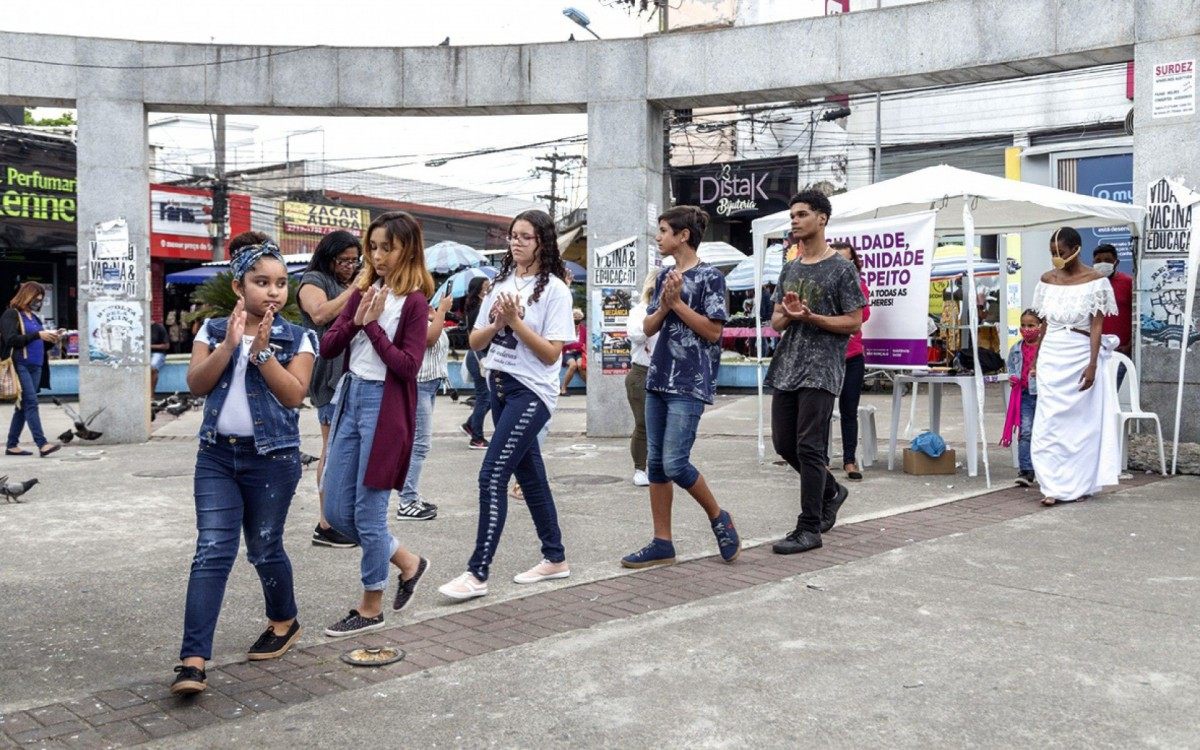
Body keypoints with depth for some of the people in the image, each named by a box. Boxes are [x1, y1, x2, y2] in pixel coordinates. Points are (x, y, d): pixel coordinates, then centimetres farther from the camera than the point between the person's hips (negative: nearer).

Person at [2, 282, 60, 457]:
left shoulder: (35, 317, 20)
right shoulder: (11, 315, -1)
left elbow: (42, 345, 24)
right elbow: (11, 339, -14)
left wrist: (52, 339, 3)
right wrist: (38, 335, -18)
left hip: (36, 367, 8)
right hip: (20, 366, -8)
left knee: (23, 406, 9)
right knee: (31, 403, -14)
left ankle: (12, 445, 15)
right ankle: (42, 444, -21)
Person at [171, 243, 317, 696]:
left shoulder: (296, 338, -2)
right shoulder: (213, 330, 5)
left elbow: (294, 395, -13)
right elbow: (196, 384, -6)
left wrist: (261, 349, -18)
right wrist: (230, 343, -16)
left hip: (272, 458, -2)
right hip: (216, 455, 2)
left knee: (264, 548, 9)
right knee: (212, 551, -5)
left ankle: (284, 622, 35)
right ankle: (193, 659, -7)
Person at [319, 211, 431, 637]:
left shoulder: (413, 302, -8)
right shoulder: (362, 292, 9)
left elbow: (408, 366, -15)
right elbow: (326, 347, 5)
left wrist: (373, 324, -16)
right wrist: (356, 321, -10)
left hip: (386, 407, -7)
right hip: (350, 398, 7)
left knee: (368, 512, 0)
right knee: (336, 510, 10)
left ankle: (371, 608, 19)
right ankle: (407, 563, 29)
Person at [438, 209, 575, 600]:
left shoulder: (554, 289, -8)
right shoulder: (500, 284, 11)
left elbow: (551, 353, -14)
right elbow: (475, 341, 10)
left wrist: (515, 321, -19)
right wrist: (497, 324, -8)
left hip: (531, 392, -7)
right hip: (499, 387, 7)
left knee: (492, 475, -13)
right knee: (529, 475, 14)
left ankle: (478, 574, -7)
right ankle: (555, 558, 27)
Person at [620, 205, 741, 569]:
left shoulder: (709, 277, -6)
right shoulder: (664, 276, 15)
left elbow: (713, 332, -11)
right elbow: (648, 328, 12)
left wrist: (677, 302, -12)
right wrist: (664, 304, -7)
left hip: (690, 384, -7)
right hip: (658, 378, 7)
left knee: (675, 463, -11)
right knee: (655, 463, 6)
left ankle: (719, 518, 13)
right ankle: (662, 543, 13)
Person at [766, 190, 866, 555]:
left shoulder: (841, 269, -3)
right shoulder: (790, 269, 17)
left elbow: (854, 323, -7)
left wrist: (810, 317, -17)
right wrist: (787, 314, -6)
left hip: (820, 370, -7)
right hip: (786, 367, 7)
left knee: (809, 448, -8)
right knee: (784, 444, 11)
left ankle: (809, 529, 0)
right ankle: (831, 492, 34)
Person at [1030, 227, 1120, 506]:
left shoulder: (1095, 281, -4)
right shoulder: (1047, 280, 8)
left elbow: (1097, 327, -8)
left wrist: (1092, 365, -15)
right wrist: (1036, 360, 13)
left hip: (1080, 356, -4)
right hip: (1051, 357, 4)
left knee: (1080, 421, 4)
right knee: (1049, 422, -3)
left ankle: (1079, 485, 15)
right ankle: (1054, 487, -1)